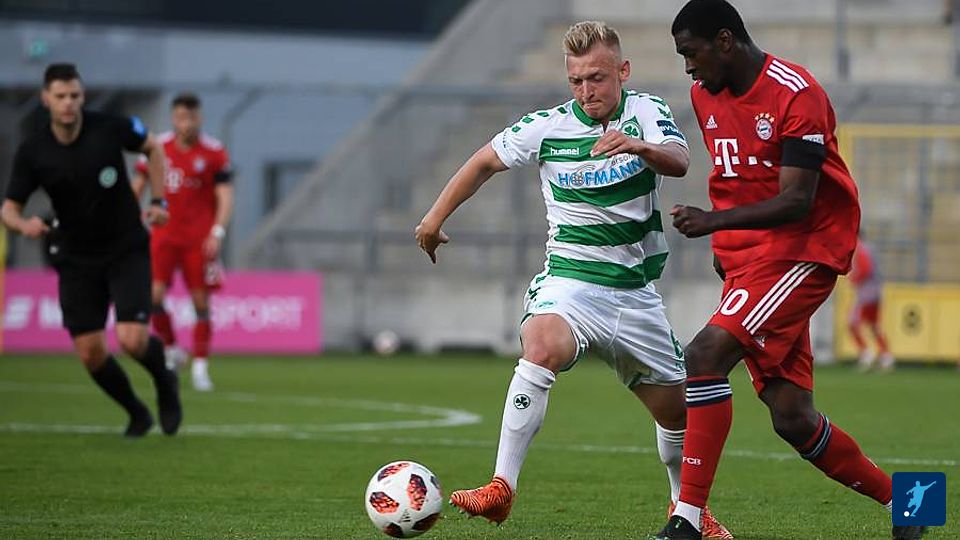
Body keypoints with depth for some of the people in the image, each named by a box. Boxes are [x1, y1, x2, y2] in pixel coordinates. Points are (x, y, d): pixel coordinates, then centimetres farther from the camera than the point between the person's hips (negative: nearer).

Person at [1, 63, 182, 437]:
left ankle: (164, 382, 18)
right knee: (90, 354, -3)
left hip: (128, 251, -2)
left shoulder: (111, 128, -14)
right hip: (77, 261, 2)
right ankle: (136, 413, 24)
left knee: (132, 340, -17)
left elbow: (152, 148, 6)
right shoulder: (32, 153, -10)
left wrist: (158, 202, -1)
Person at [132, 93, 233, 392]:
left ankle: (200, 366, 10)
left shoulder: (214, 152, -4)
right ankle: (172, 349, 10)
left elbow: (225, 196, -5)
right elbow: (138, 184, 12)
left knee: (201, 300, -1)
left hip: (200, 239, -1)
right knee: (153, 295, -13)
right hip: (164, 235, 1)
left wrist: (218, 233, -17)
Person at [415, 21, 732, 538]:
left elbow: (679, 162, -24)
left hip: (635, 292, 2)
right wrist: (436, 216, 10)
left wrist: (640, 146, -44)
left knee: (676, 409, 9)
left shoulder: (646, 112, -4)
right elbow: (486, 161, 12)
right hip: (570, 280, -2)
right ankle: (501, 489, -35)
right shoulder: (546, 127, -4)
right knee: (541, 348, -34)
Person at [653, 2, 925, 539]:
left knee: (706, 355, -23)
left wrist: (715, 221, -32)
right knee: (792, 419, 3)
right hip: (747, 255, 8)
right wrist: (724, 242, 18)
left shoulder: (796, 94, -15)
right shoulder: (705, 94, 10)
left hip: (804, 249, -8)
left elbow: (796, 202, -22)